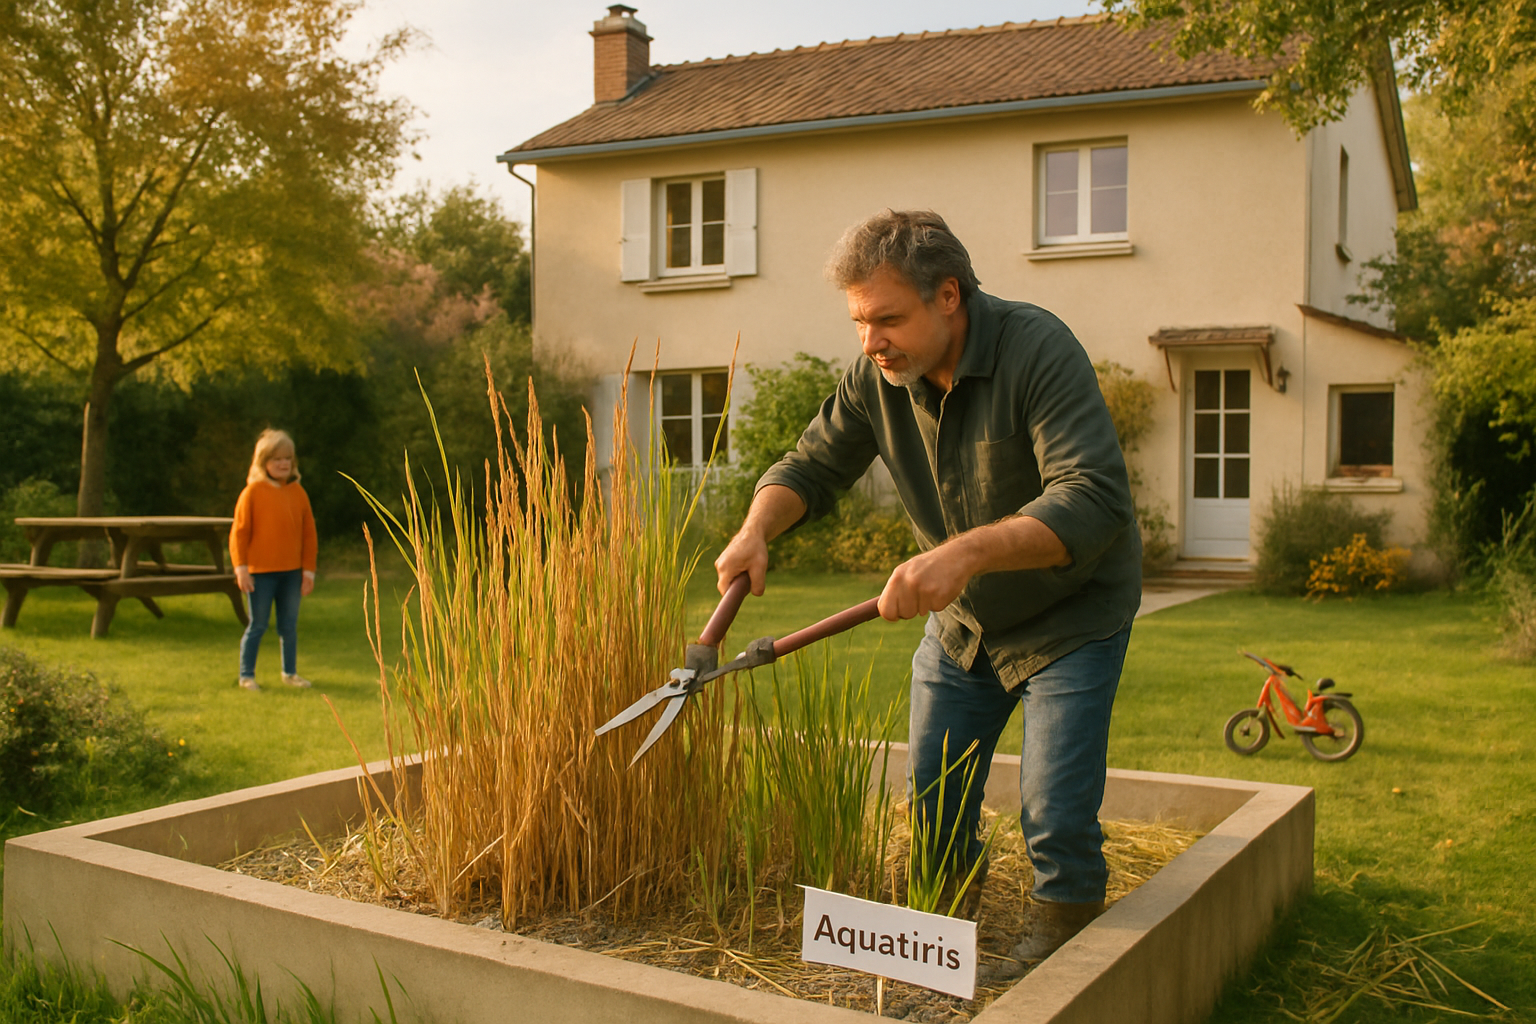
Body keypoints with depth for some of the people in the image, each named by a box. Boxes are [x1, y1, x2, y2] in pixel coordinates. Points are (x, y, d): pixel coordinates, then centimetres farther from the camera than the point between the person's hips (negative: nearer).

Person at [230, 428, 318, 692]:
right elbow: (239, 531, -6)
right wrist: (241, 567, -11)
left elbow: (309, 533, 8)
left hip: (291, 572, 4)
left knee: (289, 625, 12)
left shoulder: (298, 493, 5)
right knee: (257, 625, 2)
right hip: (260, 571, -4)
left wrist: (308, 570, 5)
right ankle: (246, 675, 14)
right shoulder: (253, 491, -6)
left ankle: (290, 672, 26)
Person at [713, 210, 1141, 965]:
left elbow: (1094, 501, -39)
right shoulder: (876, 376, -11)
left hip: (1070, 615, -5)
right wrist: (757, 529, -24)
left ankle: (1059, 932, 20)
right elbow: (813, 465, -1)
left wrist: (966, 552, -52)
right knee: (931, 799, 10)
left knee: (1056, 816, -8)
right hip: (960, 621, 5)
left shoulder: (1038, 350, -29)